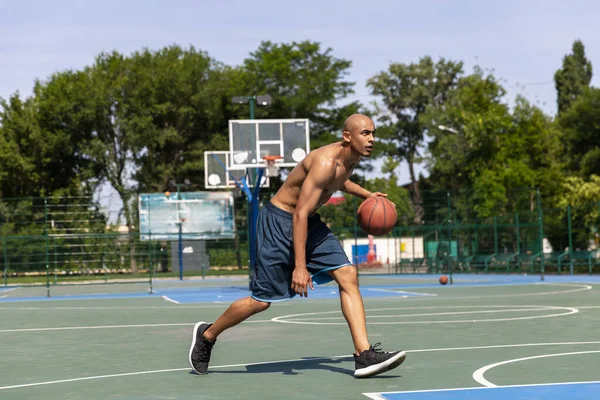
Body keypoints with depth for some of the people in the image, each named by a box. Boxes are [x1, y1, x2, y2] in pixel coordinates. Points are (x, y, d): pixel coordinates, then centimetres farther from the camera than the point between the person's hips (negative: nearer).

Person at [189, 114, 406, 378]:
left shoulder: (352, 159, 0)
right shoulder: (325, 162, -28)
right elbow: (300, 214, -31)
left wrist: (366, 194, 15)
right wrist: (299, 266, -33)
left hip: (309, 222, 9)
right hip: (279, 221, -8)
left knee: (348, 276, -8)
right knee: (262, 300, -2)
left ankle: (365, 356, -12)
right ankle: (207, 334, 22)